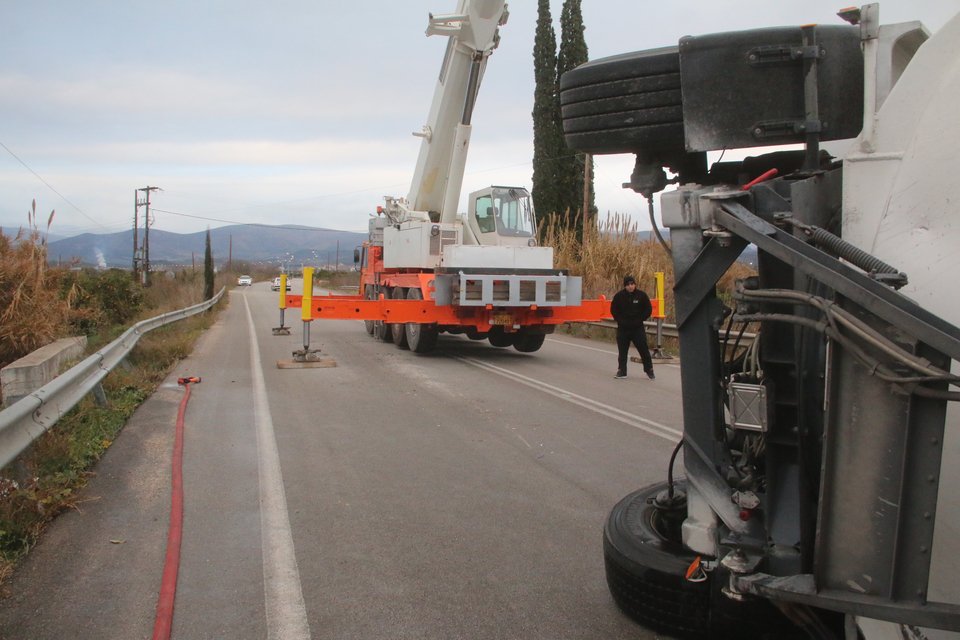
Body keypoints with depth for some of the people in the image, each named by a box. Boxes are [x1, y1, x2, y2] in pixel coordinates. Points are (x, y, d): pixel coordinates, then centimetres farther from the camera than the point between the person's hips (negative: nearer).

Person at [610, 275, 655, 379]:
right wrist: (620, 320, -3)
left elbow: (648, 309, 4)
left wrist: (640, 320, -3)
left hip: (638, 328, -1)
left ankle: (649, 370, 12)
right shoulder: (619, 296, -2)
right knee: (622, 350, 5)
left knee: (644, 349, 0)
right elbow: (613, 310, 7)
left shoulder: (641, 295, -3)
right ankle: (621, 371, 13)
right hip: (623, 328, 1)